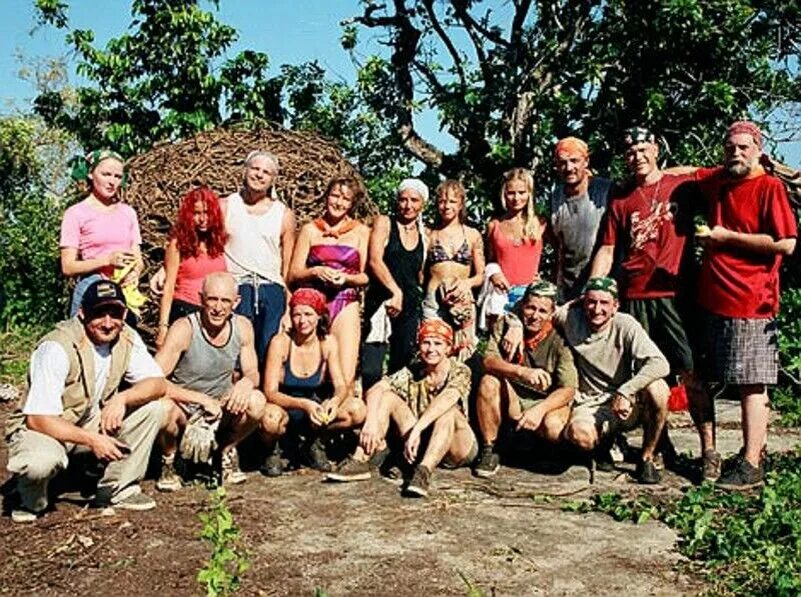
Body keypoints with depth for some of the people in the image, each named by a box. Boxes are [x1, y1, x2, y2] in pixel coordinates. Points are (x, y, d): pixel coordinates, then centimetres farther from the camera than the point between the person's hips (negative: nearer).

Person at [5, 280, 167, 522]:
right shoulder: (57, 348, -27)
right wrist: (91, 439, -36)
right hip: (43, 429, -6)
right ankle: (32, 501, -2)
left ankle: (118, 490, -1)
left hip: (92, 422, 6)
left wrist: (123, 398, -30)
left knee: (154, 409, -13)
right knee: (42, 460, -40)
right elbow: (38, 419, -28)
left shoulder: (127, 338, -9)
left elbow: (157, 383, -10)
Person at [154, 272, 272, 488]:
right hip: (185, 409, -3)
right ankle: (168, 461, -1)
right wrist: (202, 399, -31)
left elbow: (253, 373, 1)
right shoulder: (184, 329, -21)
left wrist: (247, 382, -25)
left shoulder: (242, 327, -7)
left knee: (256, 402, -26)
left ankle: (227, 450, 6)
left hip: (221, 409, 3)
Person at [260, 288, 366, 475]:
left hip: (313, 410, 3)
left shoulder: (328, 342, -7)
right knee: (271, 417, -40)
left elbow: (341, 386, -8)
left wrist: (334, 401, -33)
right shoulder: (281, 342, -17)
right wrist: (304, 404, -37)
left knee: (357, 410, -22)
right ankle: (272, 449, -1)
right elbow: (270, 392, -21)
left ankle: (315, 442, 6)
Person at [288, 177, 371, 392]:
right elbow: (293, 274, 8)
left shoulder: (361, 231, 11)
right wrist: (316, 272, -10)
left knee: (346, 379, -11)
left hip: (346, 306, 0)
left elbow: (367, 276, 8)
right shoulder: (310, 230, 12)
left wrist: (346, 278, -11)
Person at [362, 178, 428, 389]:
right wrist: (395, 291, -19)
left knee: (402, 364, 7)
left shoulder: (424, 235, 15)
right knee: (371, 370, -14)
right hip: (382, 301, -4)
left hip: (411, 306, 5)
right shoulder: (384, 223, 3)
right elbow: (375, 260, -10)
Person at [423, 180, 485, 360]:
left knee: (463, 351, 0)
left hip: (463, 303, 1)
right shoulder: (430, 235, 7)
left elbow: (481, 276, 10)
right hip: (434, 302, -1)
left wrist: (468, 282, -9)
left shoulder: (472, 235, 8)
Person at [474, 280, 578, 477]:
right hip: (511, 399, 2)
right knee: (489, 382, -27)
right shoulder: (505, 325, -8)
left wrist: (540, 409, -35)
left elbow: (568, 389, -18)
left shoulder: (559, 340, -14)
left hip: (548, 402, -2)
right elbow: (489, 361, -22)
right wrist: (523, 372, -40)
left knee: (553, 427, -34)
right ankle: (488, 451, -15)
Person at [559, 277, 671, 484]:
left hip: (628, 405, 0)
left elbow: (660, 364, -24)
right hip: (590, 405, 0)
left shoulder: (625, 325, -13)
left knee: (657, 388, -32)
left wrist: (624, 392, -32)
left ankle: (647, 458, -9)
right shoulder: (570, 319, -8)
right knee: (579, 434, -34)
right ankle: (604, 440, 8)